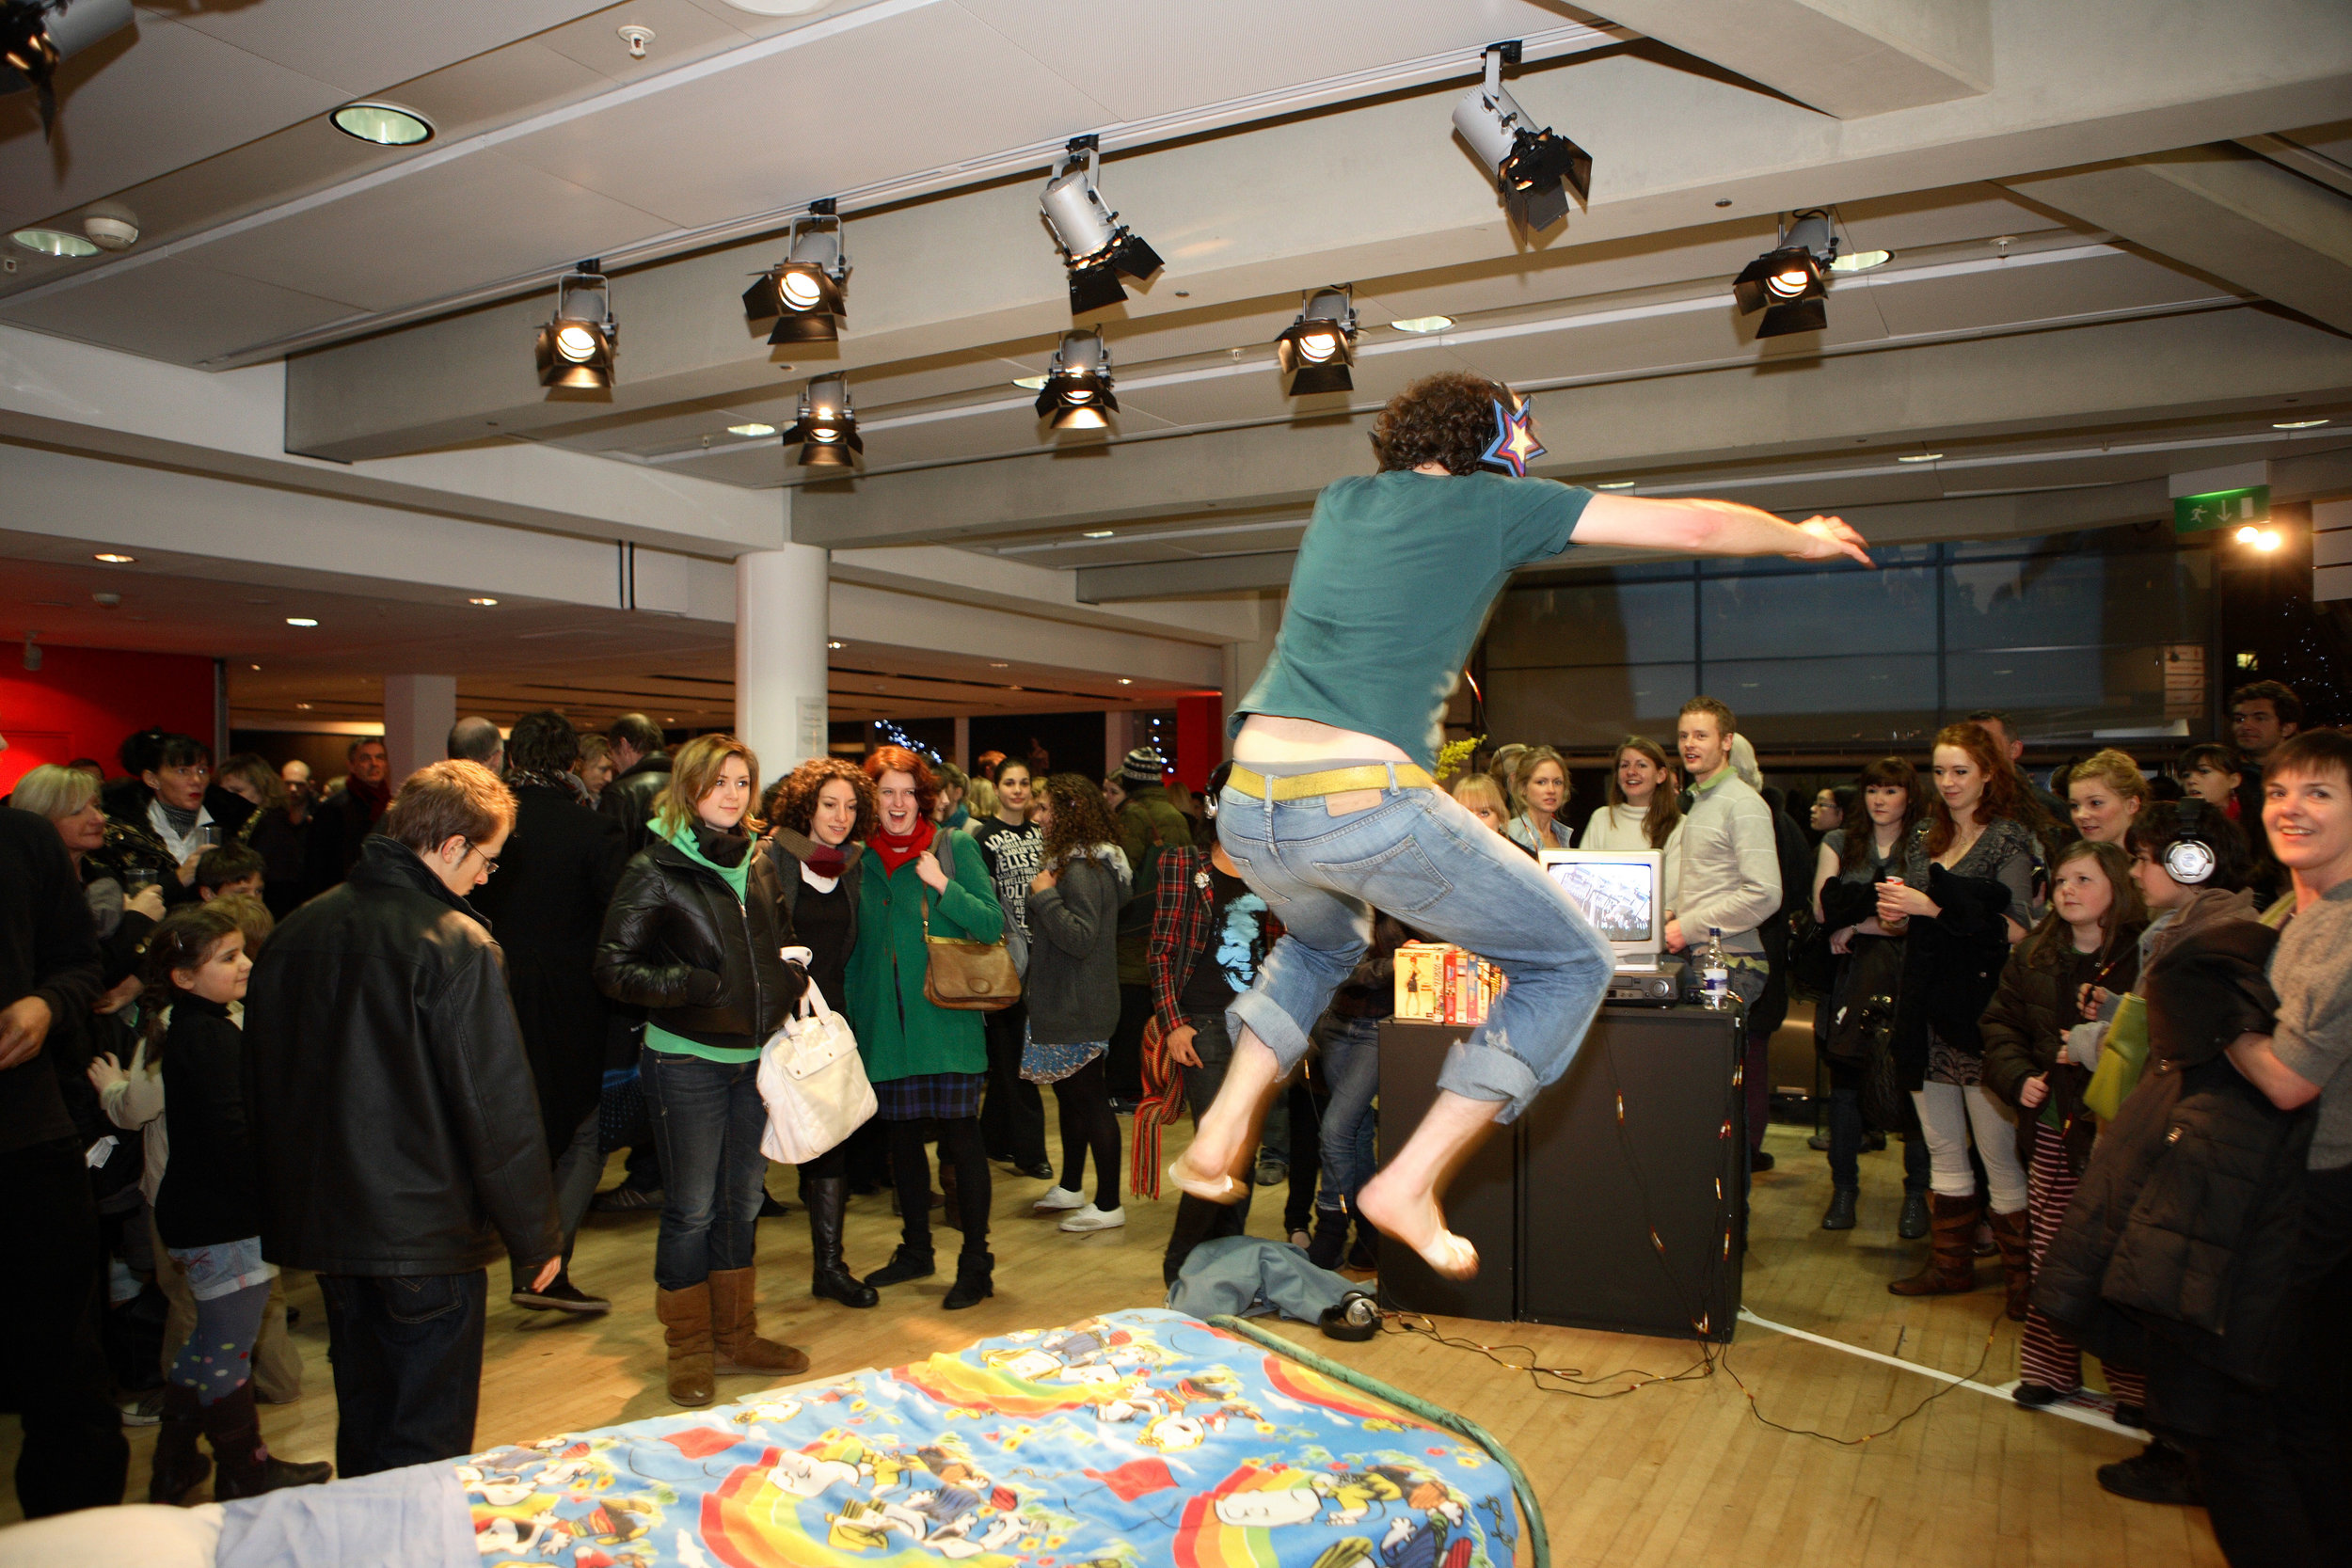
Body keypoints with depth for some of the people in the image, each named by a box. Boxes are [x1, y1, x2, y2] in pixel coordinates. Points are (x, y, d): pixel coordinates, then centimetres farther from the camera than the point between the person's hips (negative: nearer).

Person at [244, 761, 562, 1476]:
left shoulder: (297, 930, 4)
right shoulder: (455, 946, -18)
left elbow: (262, 1083, 13)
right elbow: (499, 1105, -17)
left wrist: (286, 1202, 23)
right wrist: (537, 1236, -8)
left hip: (323, 1224, 7)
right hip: (428, 1232, -7)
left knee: (362, 1413, 23)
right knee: (426, 1443, 6)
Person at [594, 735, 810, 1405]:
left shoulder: (759, 867, 10)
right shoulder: (655, 868, -9)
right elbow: (614, 966, -12)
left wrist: (792, 981, 4)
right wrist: (692, 985, -22)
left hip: (754, 1059, 6)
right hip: (686, 1062, -6)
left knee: (743, 1201, 14)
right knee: (692, 1210, 3)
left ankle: (735, 1337, 29)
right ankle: (690, 1350, 20)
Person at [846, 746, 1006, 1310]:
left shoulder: (954, 846, -2)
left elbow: (992, 924, -7)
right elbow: (853, 947, 15)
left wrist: (942, 884, -18)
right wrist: (852, 1019, 10)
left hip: (945, 1019, -4)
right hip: (886, 1024, 4)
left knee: (960, 1135, -2)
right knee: (902, 1135, 13)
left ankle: (976, 1264, 9)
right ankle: (915, 1250, 30)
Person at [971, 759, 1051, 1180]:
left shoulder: (1040, 835, 13)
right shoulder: (984, 838, -4)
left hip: (1039, 952, 5)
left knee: (1009, 1051, 10)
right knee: (1013, 1050, -3)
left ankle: (996, 1138, 22)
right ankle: (1028, 1149, 2)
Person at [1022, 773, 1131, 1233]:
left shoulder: (1082, 870, -20)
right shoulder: (1071, 861, 12)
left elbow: (1081, 937, -27)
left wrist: (1044, 896, -22)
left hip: (1079, 1011, -11)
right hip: (1062, 1005, 11)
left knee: (1090, 1100, -2)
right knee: (1070, 1096, 20)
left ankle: (1108, 1205, 7)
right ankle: (1070, 1188, 34)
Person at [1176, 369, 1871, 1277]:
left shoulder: (1339, 501, 21)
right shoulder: (1494, 503, 7)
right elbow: (1695, 527, 13)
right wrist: (1803, 538, 32)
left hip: (1249, 811, 7)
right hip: (1369, 808, -6)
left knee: (1324, 942, 38)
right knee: (1570, 966, 13)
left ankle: (1220, 1137, 22)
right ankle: (1409, 1186, 7)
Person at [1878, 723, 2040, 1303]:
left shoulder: (2008, 837, -6)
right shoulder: (1924, 838, 14)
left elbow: (2017, 928, -15)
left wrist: (1936, 906, -18)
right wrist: (1894, 913, 1)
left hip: (1980, 1006, -6)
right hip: (1927, 1004, 7)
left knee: (1997, 1152, -2)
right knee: (1942, 1150, 13)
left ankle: (2022, 1272, 10)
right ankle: (1951, 1262, 23)